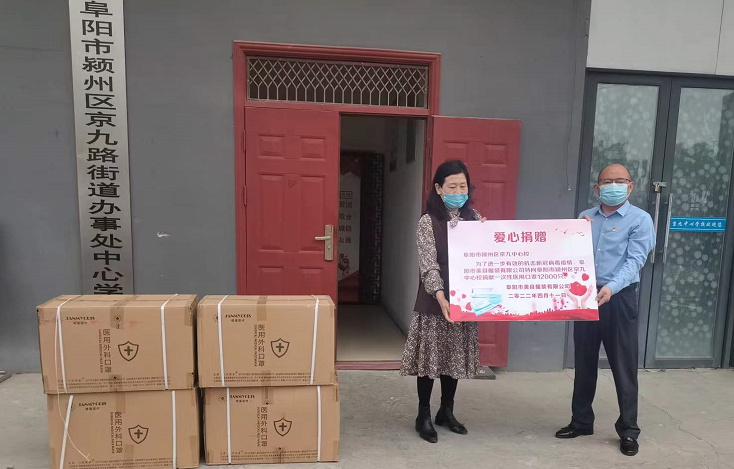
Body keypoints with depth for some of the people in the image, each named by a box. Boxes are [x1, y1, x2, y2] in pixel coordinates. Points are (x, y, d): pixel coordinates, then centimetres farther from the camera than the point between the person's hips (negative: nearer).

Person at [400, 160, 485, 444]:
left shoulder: (475, 219, 7)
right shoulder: (428, 221, -7)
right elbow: (428, 265, -17)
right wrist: (441, 297, -29)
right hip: (436, 300, -4)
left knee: (456, 356, 13)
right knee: (431, 356, 4)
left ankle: (446, 412, 31)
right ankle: (424, 416, 20)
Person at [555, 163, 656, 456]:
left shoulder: (640, 220, -3)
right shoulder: (585, 217, 10)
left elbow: (634, 261, -13)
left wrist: (611, 288, -28)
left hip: (619, 299, -4)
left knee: (624, 367, 4)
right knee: (584, 363, 13)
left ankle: (628, 431, 20)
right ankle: (581, 421, 28)